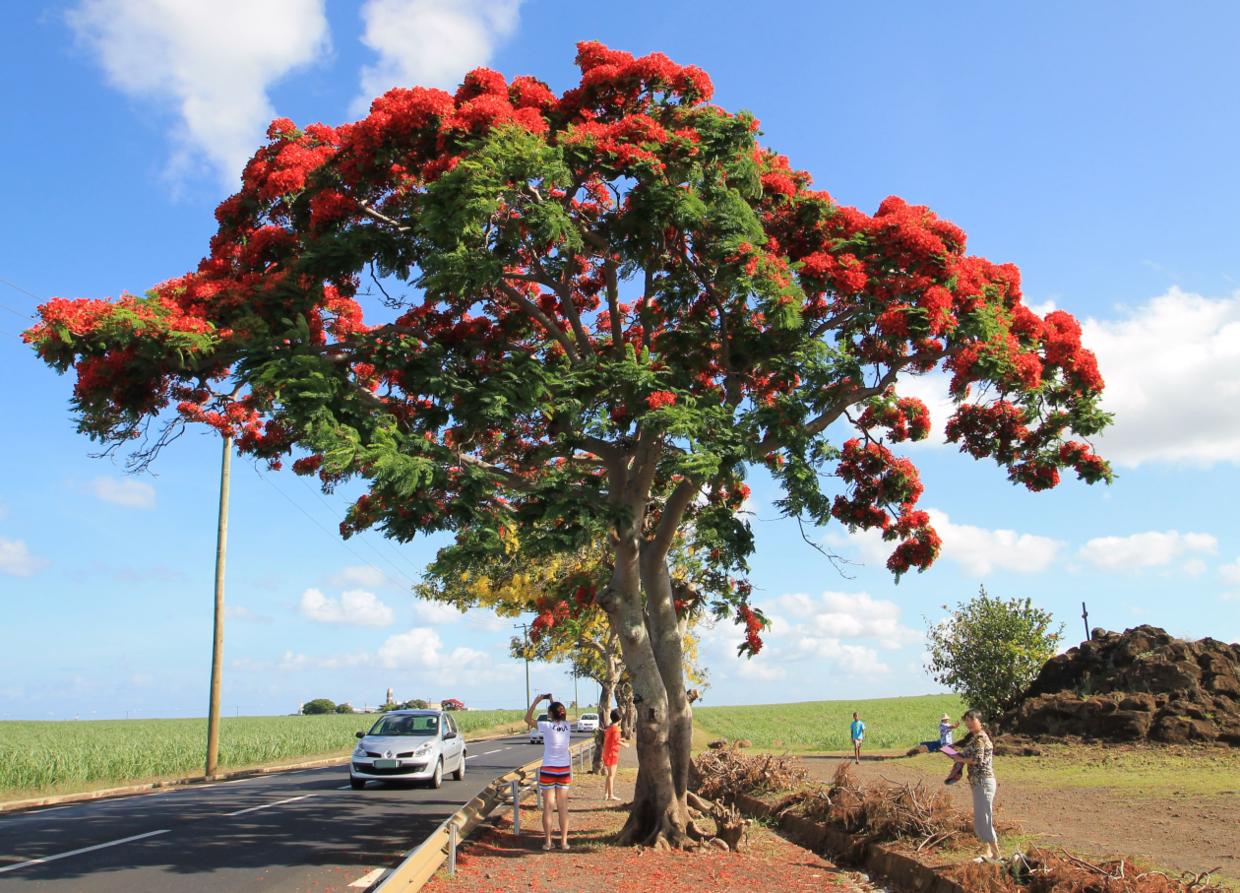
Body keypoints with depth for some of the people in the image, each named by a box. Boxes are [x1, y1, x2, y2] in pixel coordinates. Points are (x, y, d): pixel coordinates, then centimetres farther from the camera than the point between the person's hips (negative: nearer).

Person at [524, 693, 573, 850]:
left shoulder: (547, 726, -12)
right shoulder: (567, 726, -1)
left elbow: (527, 719, 0)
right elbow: (561, 717, 23)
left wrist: (536, 701, 1)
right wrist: (553, 702, 19)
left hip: (548, 770, -3)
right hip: (564, 769, 3)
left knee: (548, 807, 5)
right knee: (563, 807, 7)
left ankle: (548, 842, 8)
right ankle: (564, 841, 8)